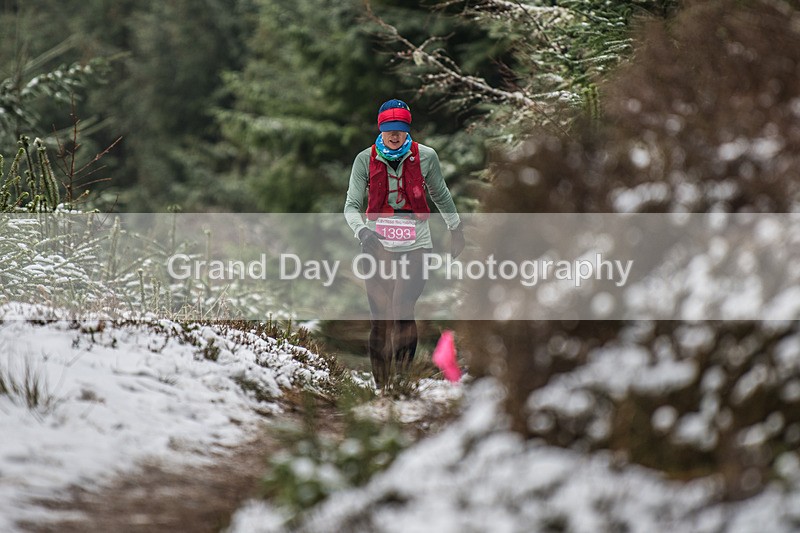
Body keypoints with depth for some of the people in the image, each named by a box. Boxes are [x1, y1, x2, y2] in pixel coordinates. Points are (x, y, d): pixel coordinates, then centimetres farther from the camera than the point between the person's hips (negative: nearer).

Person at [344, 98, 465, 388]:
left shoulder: (425, 156, 2)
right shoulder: (365, 159, 1)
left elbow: (440, 194, 19)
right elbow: (351, 205, -1)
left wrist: (456, 228, 28)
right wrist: (362, 231, -20)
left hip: (415, 243, -1)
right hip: (377, 243, 1)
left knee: (403, 311, -15)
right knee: (379, 317, -2)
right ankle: (381, 385, 4)